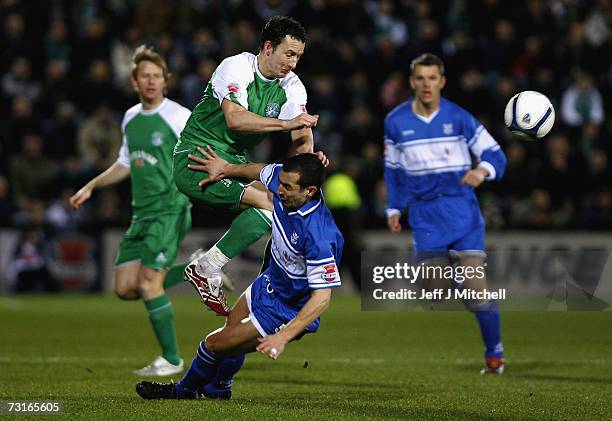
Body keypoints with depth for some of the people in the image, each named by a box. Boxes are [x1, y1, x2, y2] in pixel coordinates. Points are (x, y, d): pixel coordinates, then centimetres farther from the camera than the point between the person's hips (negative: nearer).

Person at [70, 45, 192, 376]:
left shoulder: (179, 116, -9)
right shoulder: (130, 118, 13)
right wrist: (91, 187, 25)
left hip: (170, 211, -8)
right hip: (141, 213, 8)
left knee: (148, 284, -14)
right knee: (125, 288, 1)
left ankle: (171, 359, -2)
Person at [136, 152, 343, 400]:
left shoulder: (317, 236, -40)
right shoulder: (284, 177, -18)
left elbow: (322, 297, -36)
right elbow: (262, 171, 8)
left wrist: (283, 337, -40)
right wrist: (227, 169, 20)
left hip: (286, 312, -8)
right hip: (271, 282, 8)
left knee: (215, 343, 3)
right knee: (233, 323, 31)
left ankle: (184, 392, 34)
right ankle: (218, 390, 59)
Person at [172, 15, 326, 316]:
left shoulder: (292, 86, 6)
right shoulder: (236, 68, -15)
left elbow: (301, 134, -3)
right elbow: (234, 119, -30)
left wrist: (309, 154, -27)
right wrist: (287, 123, -38)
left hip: (236, 161, 8)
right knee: (268, 202, -26)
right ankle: (207, 270, -19)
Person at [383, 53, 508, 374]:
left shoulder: (459, 118, -4)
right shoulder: (396, 122, 4)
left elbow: (495, 154, -3)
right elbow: (393, 169, 17)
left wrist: (482, 171, -25)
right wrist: (394, 209, 11)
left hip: (462, 212, -2)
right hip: (425, 218, 2)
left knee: (475, 287, -10)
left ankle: (494, 353, 5)